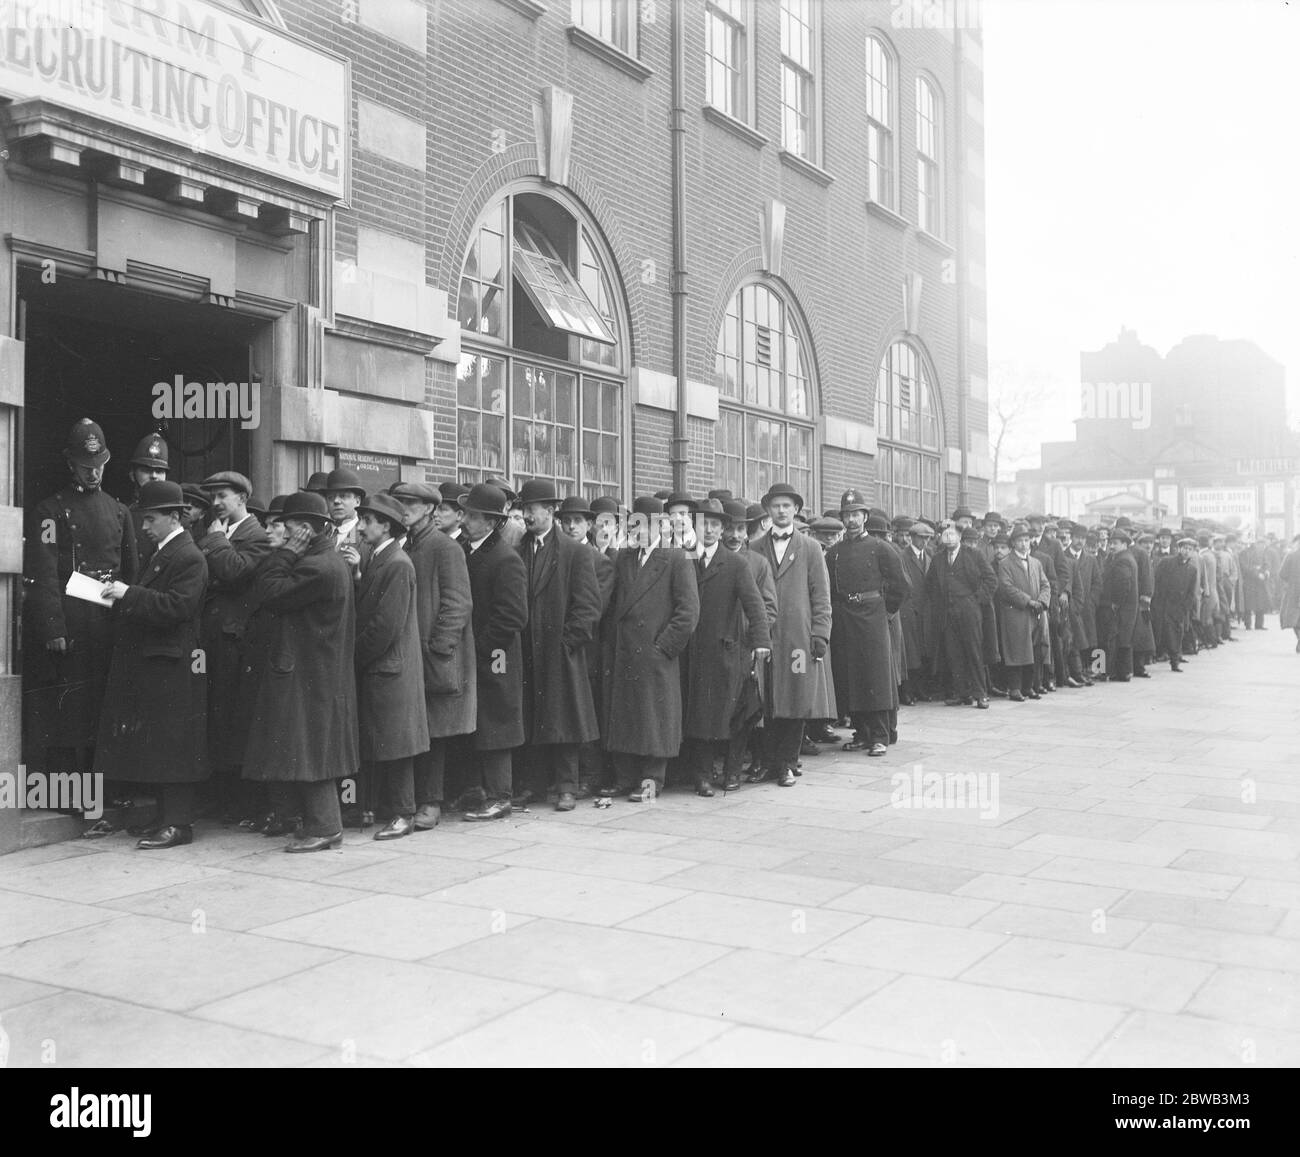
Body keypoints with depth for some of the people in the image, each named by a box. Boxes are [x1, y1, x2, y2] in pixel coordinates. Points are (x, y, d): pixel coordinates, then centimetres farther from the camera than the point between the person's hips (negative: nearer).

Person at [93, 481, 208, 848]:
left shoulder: (189, 558, -13)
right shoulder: (159, 551, 17)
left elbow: (177, 607, -22)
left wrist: (129, 594, -22)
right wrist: (121, 595, 7)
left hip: (172, 665, -10)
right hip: (149, 663, 10)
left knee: (173, 745, -5)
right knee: (158, 744, 13)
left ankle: (178, 822, 0)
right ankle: (167, 815, 21)